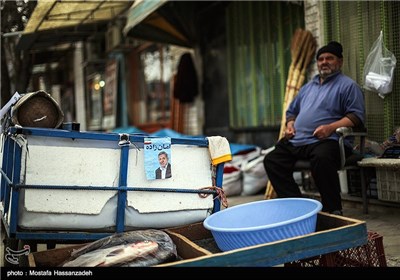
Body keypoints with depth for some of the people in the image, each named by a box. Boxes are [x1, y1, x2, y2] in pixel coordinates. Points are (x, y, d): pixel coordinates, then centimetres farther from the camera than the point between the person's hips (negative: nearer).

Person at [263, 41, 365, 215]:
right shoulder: (307, 87, 29)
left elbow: (356, 115, -5)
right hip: (296, 141, 7)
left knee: (321, 158, -40)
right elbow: (292, 111, 37)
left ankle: (333, 210, -26)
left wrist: (331, 127, -18)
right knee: (271, 160, -12)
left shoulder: (347, 85, 7)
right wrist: (290, 125, 14)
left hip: (327, 140, -7)